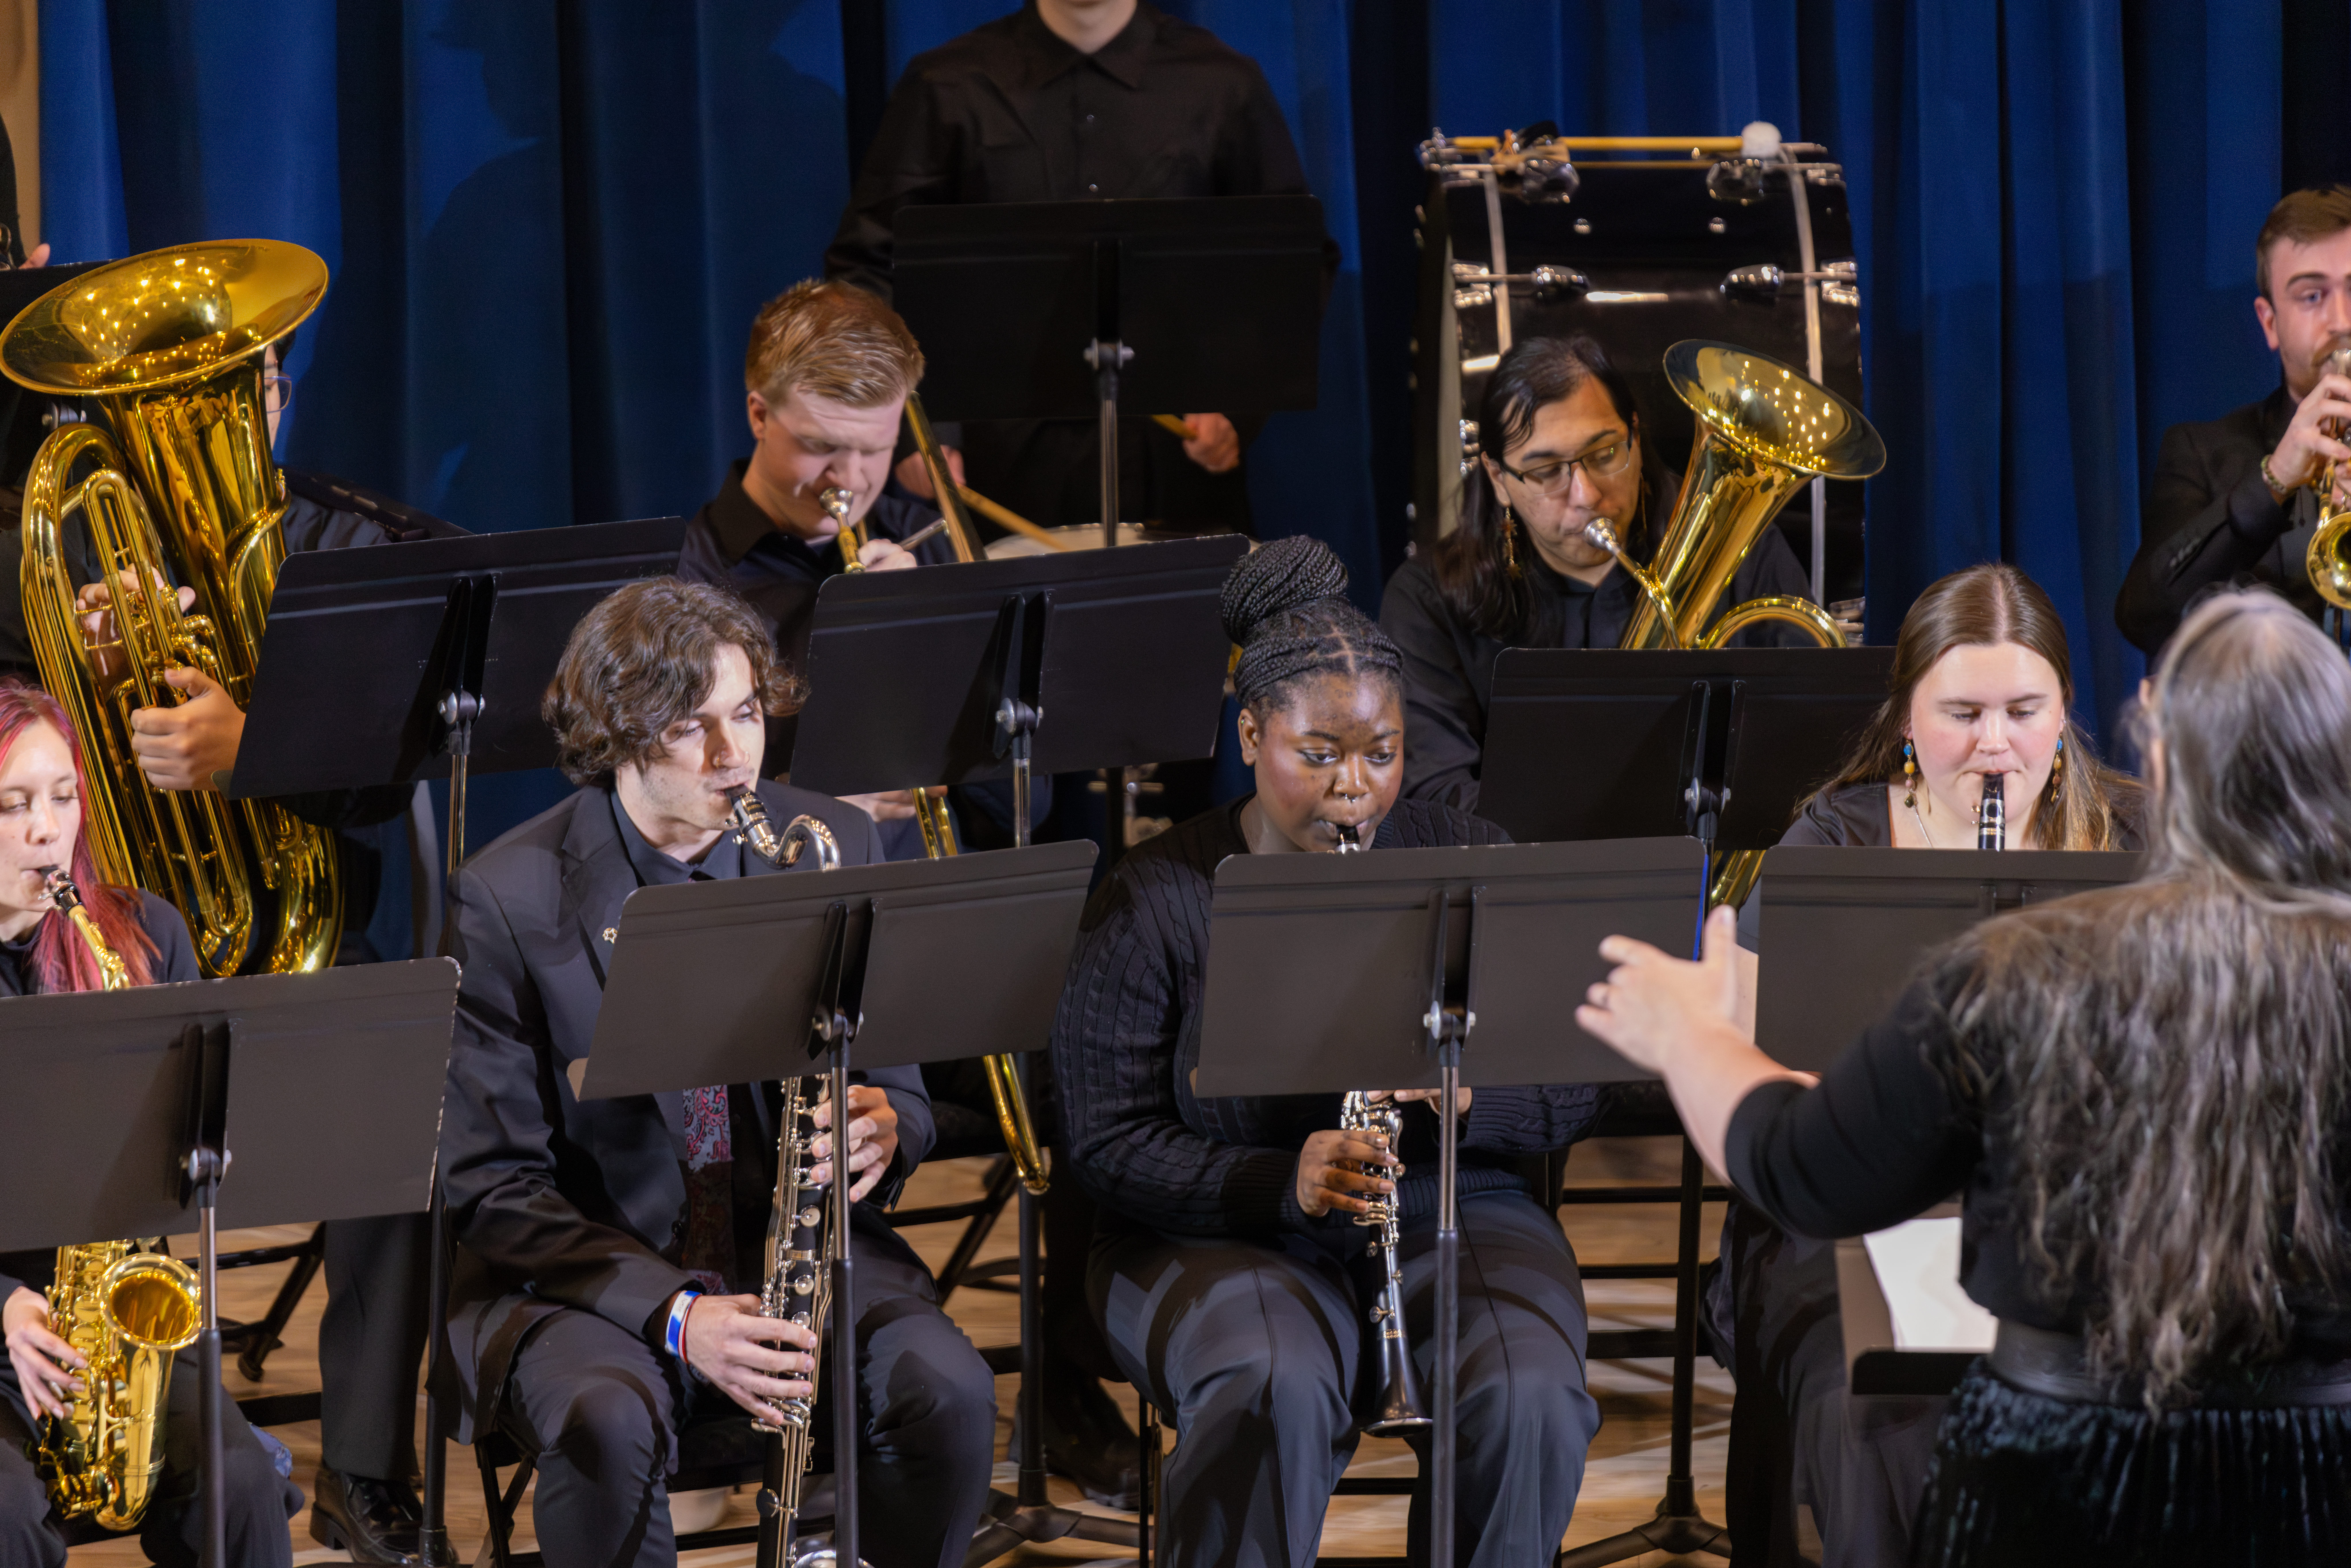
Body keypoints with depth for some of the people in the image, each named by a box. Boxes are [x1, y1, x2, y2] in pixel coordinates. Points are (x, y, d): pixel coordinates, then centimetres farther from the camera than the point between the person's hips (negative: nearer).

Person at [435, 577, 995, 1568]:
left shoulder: (833, 847, 3)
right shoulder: (508, 899, -8)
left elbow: (900, 1087, 12)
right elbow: (492, 1187, -9)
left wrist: (883, 1129, -15)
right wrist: (675, 1314, -22)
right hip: (591, 1276, -3)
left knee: (945, 1390, -26)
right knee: (608, 1424, -35)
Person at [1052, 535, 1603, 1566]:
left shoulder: (1468, 864, 6)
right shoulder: (1152, 902, -1)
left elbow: (1573, 1095, 4)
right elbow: (1106, 1144, -5)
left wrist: (1467, 1096, -19)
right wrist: (1284, 1182, -21)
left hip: (1451, 1211, 2)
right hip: (1222, 1237, -2)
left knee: (1524, 1397, -29)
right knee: (1274, 1394, -35)